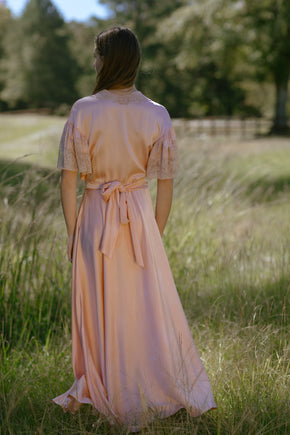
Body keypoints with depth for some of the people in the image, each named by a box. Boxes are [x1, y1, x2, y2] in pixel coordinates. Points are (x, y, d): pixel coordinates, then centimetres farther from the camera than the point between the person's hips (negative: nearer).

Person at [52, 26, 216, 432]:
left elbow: (68, 179, -7)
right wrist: (156, 234, 9)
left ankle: (104, 392, 24)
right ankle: (158, 392, 21)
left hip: (94, 216, 0)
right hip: (139, 215, 1)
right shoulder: (157, 116, -6)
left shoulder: (83, 111, -10)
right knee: (149, 307, 11)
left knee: (99, 309, 12)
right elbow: (165, 186, -2)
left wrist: (72, 232, 3)